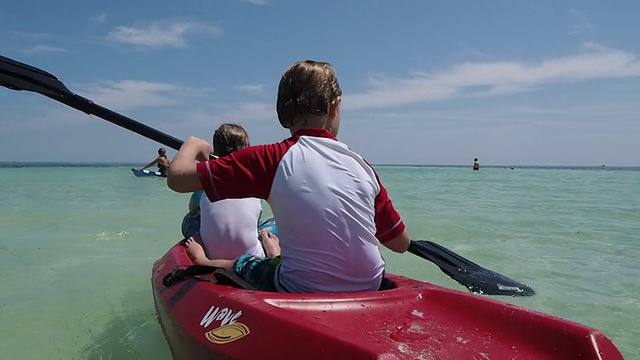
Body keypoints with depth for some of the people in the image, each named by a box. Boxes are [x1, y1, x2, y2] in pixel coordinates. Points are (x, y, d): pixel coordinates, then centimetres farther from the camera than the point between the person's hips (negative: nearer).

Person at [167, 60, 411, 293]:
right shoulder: (361, 165, -5)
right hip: (368, 292, 4)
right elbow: (401, 243, 2)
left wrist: (192, 144, 10)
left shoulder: (271, 158, -14)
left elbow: (178, 178, -12)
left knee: (240, 264, 24)